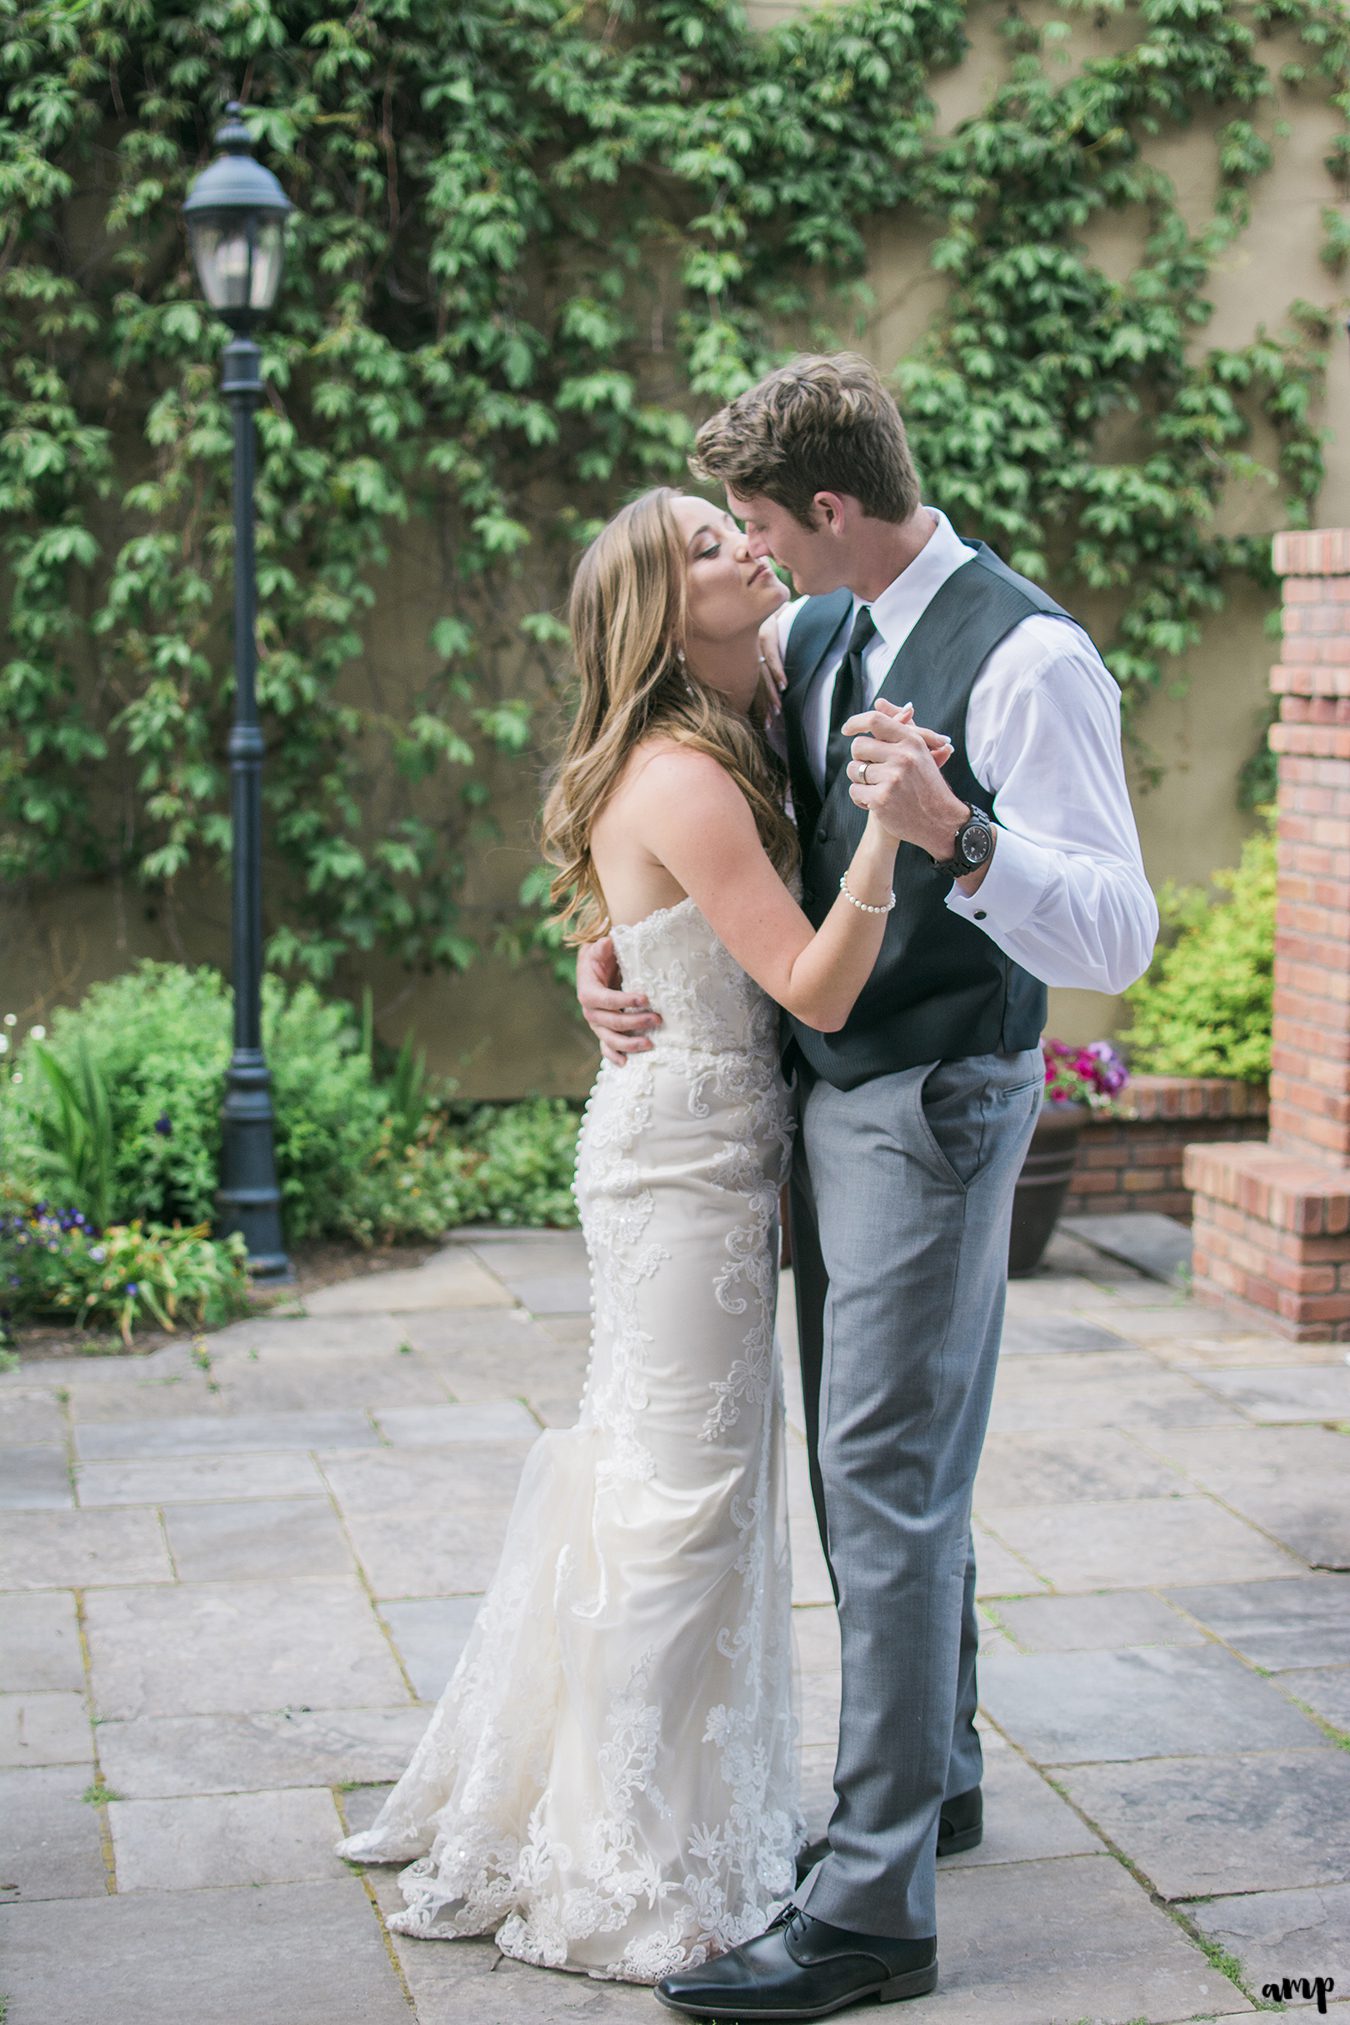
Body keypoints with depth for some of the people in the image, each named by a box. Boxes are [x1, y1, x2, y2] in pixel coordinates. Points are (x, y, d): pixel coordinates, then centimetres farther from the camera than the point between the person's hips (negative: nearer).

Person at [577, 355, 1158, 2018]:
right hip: (825, 1096, 9)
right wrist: (606, 944, 4)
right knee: (870, 1461, 18)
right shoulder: (810, 637, 7)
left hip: (936, 1111, -9)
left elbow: (1117, 940, -23)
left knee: (889, 1481, -8)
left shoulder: (1028, 659, -18)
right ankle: (934, 1777, 37)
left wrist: (953, 831, -38)